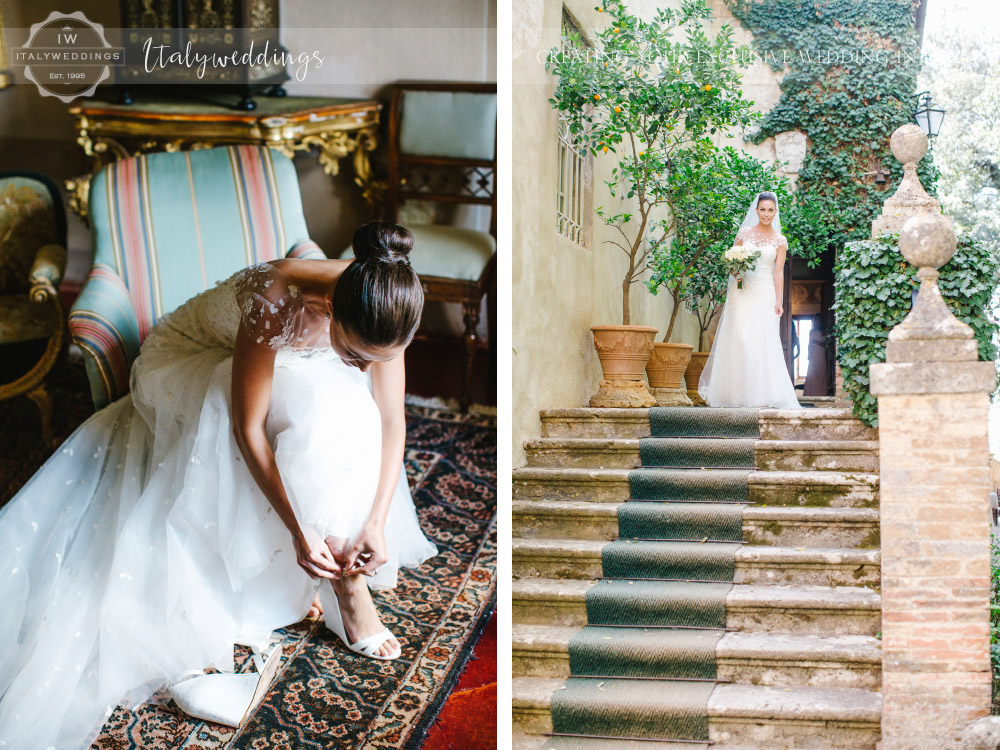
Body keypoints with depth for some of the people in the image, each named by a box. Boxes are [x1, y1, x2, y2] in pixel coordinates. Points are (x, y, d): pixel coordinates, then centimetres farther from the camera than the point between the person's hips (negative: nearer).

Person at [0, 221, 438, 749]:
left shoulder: (381, 310, -25)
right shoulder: (278, 303, -41)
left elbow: (391, 418, -18)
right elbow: (248, 427, -33)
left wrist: (377, 521, -27)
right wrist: (300, 531, -34)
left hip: (283, 368, 5)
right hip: (185, 366, -5)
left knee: (350, 414, -27)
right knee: (314, 410, -33)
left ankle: (349, 566, -12)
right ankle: (343, 587, -22)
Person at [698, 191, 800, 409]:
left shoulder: (779, 240, 6)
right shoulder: (744, 233, 9)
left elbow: (778, 272, 2)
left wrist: (778, 301, -6)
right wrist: (735, 270, -10)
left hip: (764, 294, -1)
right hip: (742, 293, 1)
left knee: (763, 341, -9)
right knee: (738, 339, -4)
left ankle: (762, 394, -6)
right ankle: (736, 393, 1)